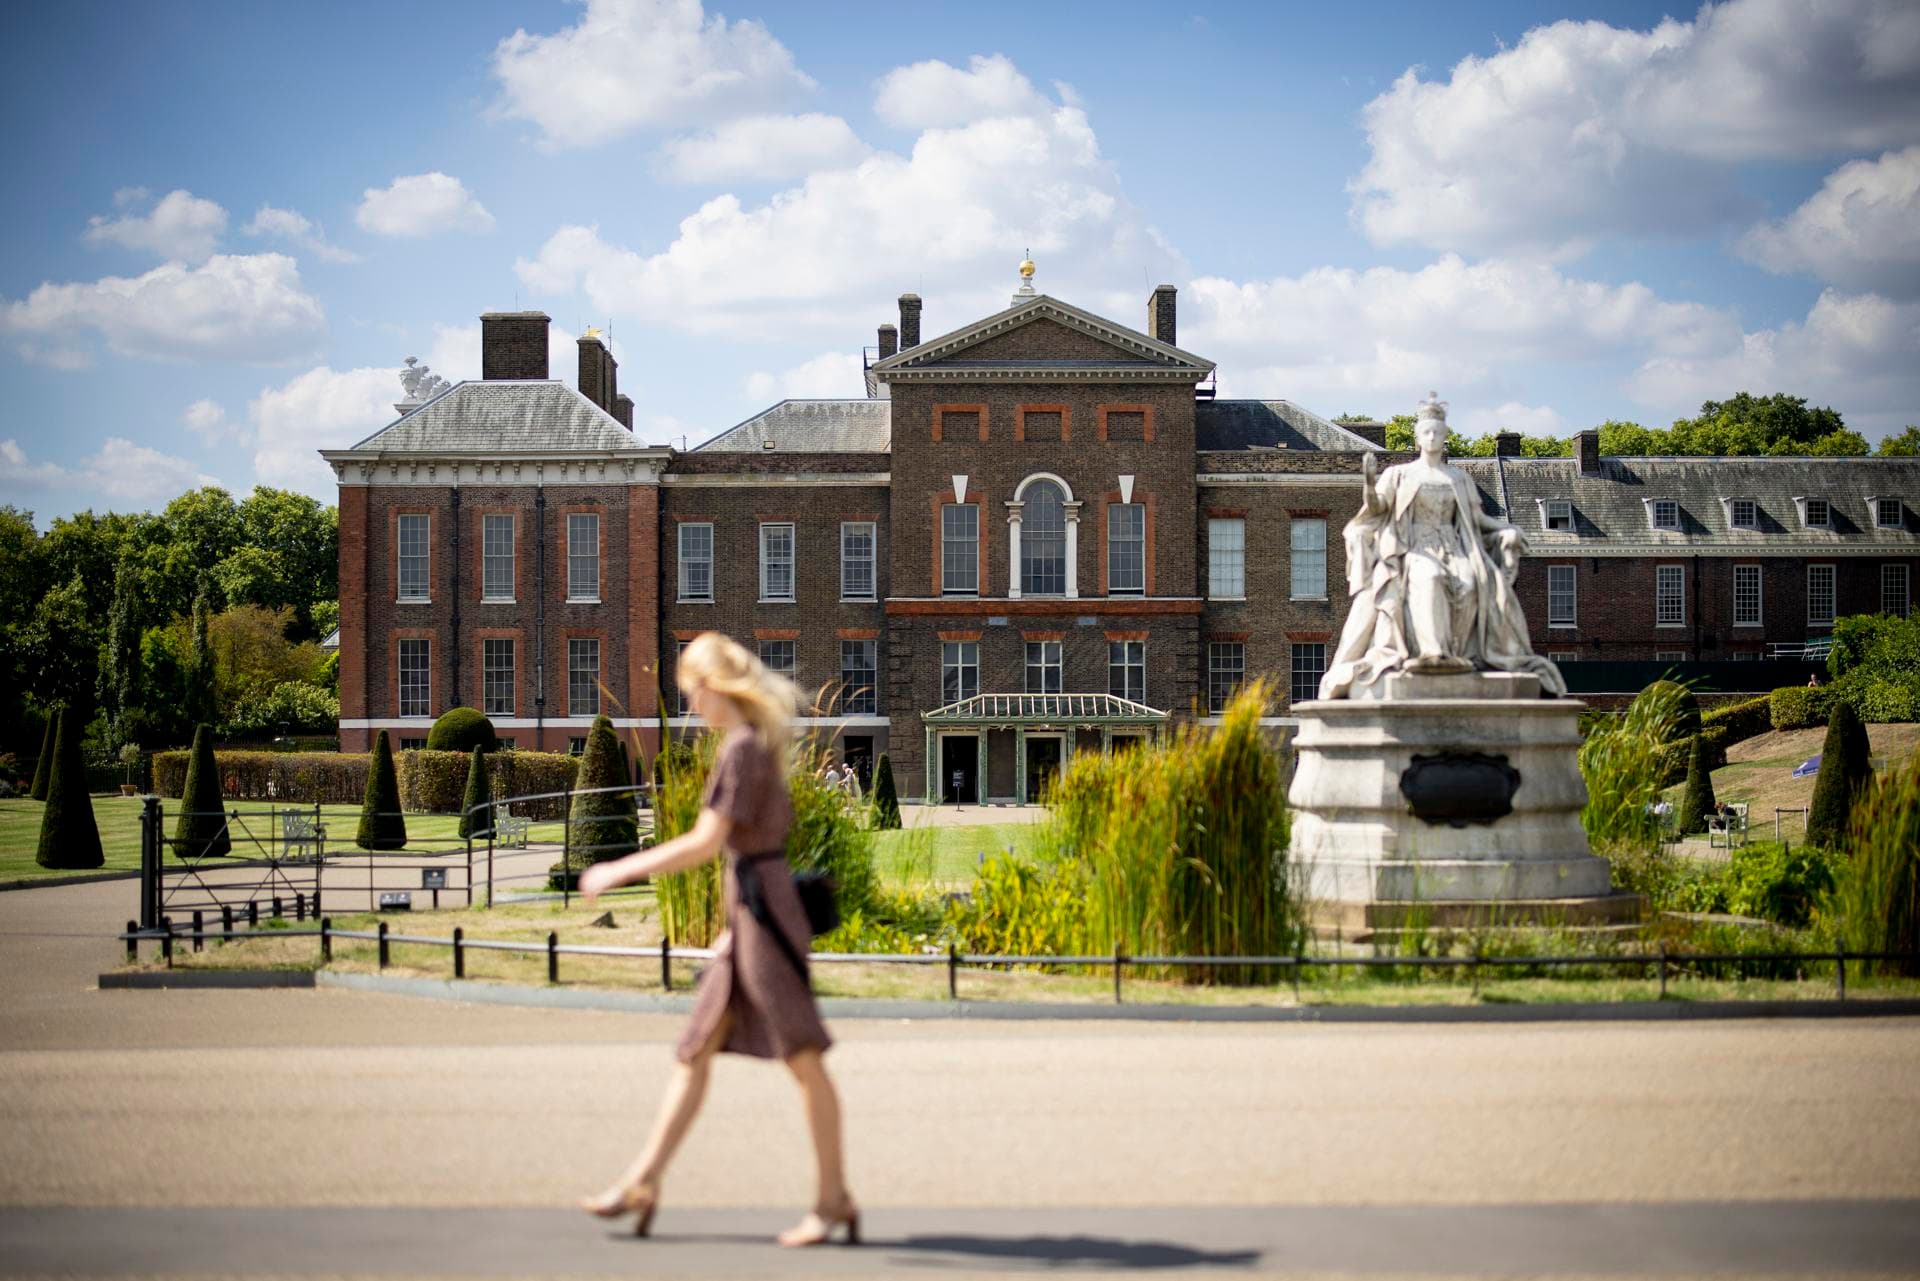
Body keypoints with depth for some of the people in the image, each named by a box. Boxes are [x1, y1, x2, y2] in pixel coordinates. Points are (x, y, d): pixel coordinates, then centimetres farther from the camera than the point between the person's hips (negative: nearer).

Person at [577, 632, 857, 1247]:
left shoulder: (742, 748, -15)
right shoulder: (761, 742, 13)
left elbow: (706, 842, -20)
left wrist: (620, 871, -13)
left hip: (761, 908, -10)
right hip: (748, 914, 10)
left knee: (803, 1058, -3)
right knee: (695, 1051, 11)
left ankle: (833, 1198, 3)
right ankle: (643, 1181, 16)